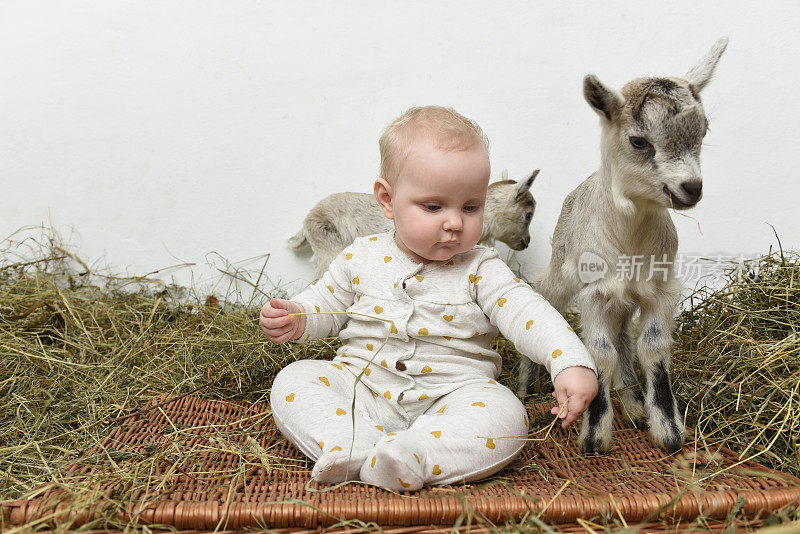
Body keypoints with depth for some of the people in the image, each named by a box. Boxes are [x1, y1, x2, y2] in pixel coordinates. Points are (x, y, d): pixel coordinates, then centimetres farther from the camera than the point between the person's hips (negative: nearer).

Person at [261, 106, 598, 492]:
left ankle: (414, 454, -41)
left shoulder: (479, 269, -2)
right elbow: (327, 303, 16)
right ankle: (357, 444, -33)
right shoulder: (362, 258, 4)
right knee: (293, 381, -16)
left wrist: (571, 363, -28)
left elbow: (525, 311, -12)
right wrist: (296, 318, -6)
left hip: (449, 395, -1)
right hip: (359, 386, 2)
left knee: (505, 415, -29)